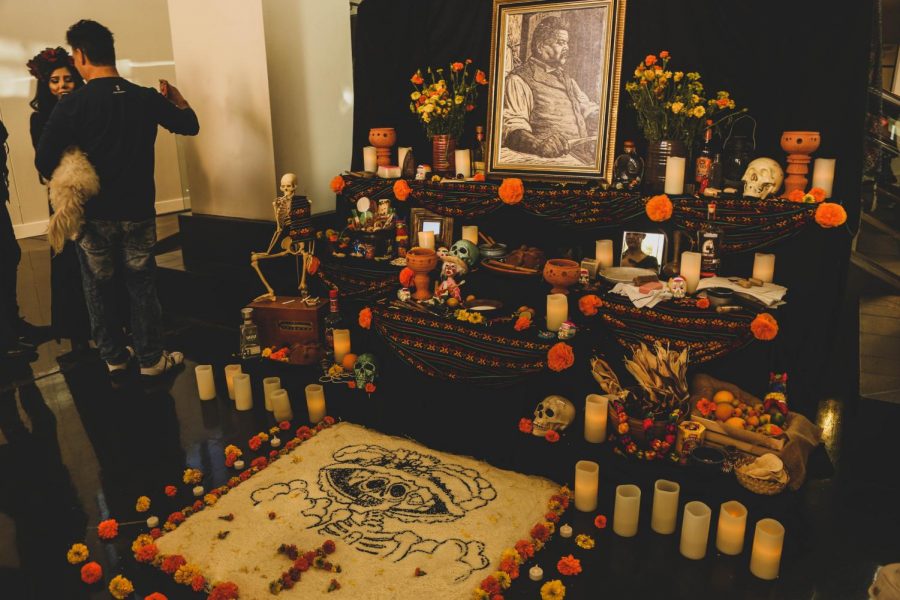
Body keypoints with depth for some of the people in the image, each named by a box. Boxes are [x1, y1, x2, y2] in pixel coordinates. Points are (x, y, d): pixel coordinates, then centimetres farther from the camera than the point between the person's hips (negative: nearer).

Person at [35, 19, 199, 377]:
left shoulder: (71, 105, -12)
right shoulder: (146, 99, -5)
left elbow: (44, 162, -13)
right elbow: (190, 125, 10)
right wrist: (176, 97, 27)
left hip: (93, 214, -1)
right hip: (137, 212, 2)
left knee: (99, 287, 15)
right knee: (141, 285, 11)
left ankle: (113, 356, 26)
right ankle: (151, 359, 17)